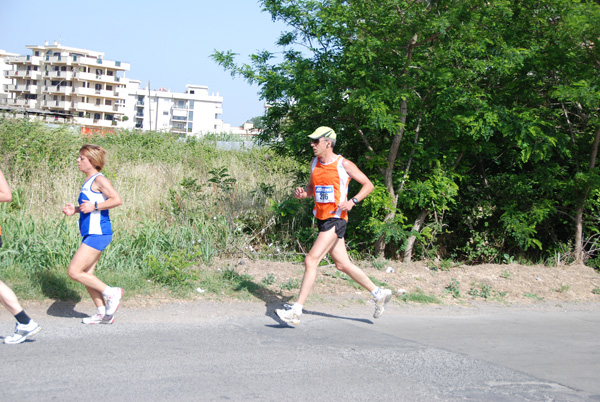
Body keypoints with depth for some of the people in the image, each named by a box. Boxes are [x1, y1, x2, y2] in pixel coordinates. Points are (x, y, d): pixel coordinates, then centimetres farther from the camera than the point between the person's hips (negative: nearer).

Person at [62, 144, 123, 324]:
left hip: (98, 233, -10)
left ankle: (111, 293, -1)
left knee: (74, 272, -11)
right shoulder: (89, 181, 17)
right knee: (86, 275, 10)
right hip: (91, 234, 10)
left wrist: (94, 206, -21)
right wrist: (75, 210, 13)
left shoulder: (99, 180, -11)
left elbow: (116, 200, -20)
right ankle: (103, 313, 16)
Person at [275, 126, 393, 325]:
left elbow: (368, 185, -2)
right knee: (342, 264, 14)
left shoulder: (343, 164, -9)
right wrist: (303, 193, 1)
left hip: (336, 220, -8)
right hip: (322, 219, 8)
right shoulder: (315, 163, 10)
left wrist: (353, 201, -17)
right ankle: (379, 294, 29)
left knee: (311, 261, -15)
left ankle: (296, 311, -14)